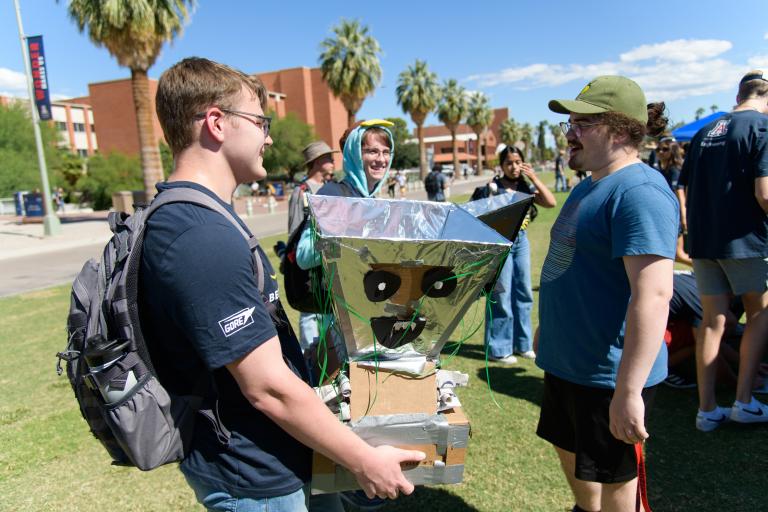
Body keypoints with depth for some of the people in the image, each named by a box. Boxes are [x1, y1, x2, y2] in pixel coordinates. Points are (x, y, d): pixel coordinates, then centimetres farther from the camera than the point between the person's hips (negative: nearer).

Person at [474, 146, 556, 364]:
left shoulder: (526, 187, 7)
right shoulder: (493, 187, -7)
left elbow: (551, 202, -3)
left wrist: (534, 178, -4)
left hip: (521, 241, 6)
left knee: (523, 293, 13)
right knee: (501, 296, -2)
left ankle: (522, 343, 28)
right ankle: (498, 349, 11)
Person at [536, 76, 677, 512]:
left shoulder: (638, 192, -22)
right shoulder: (590, 185, 10)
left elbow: (654, 294, -30)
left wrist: (629, 391, -31)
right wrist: (550, 331, 25)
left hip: (607, 373, -9)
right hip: (567, 361, 9)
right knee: (571, 452, 26)